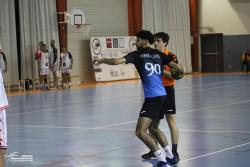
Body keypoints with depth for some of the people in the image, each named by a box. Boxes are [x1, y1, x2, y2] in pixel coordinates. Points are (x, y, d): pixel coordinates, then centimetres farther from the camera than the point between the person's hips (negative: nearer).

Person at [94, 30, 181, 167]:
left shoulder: (137, 54, -1)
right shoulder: (158, 54, 14)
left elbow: (117, 61, -11)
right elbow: (176, 67, 11)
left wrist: (101, 60, 2)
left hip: (152, 98, -8)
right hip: (162, 96, 8)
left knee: (140, 131, -9)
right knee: (153, 128, 26)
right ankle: (170, 155, 25)